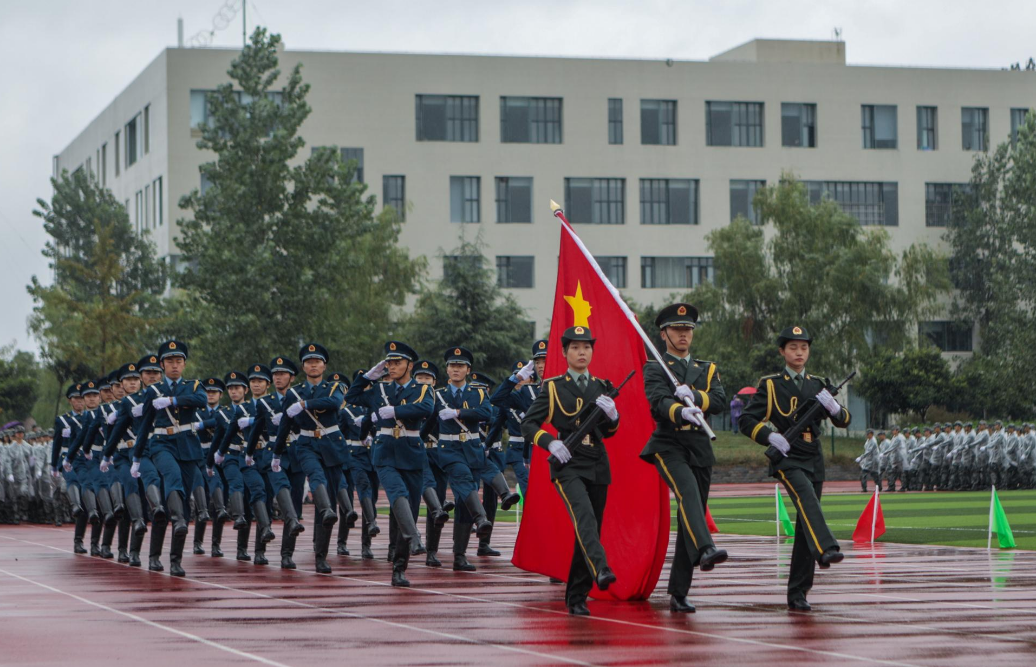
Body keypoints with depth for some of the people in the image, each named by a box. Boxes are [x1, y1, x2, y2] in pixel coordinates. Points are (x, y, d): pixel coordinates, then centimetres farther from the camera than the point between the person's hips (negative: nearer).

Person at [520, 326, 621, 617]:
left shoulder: (602, 387, 16)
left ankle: (576, 597, 11)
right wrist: (551, 442, -15)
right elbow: (528, 425, 3)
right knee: (584, 516, -29)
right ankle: (600, 570, -49)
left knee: (590, 527, 4)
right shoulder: (553, 387, 4)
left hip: (597, 464, 5)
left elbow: (609, 431, 16)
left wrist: (612, 414, -7)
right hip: (567, 464, -5)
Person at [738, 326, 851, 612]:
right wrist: (771, 436, -17)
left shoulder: (817, 385, 17)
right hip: (787, 459, -5)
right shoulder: (770, 384, 5)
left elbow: (844, 420, 16)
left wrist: (833, 407, -7)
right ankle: (825, 549, -56)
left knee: (805, 526, 3)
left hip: (814, 460, 5)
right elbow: (747, 421, 0)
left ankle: (797, 593, 8)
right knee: (807, 499, -33)